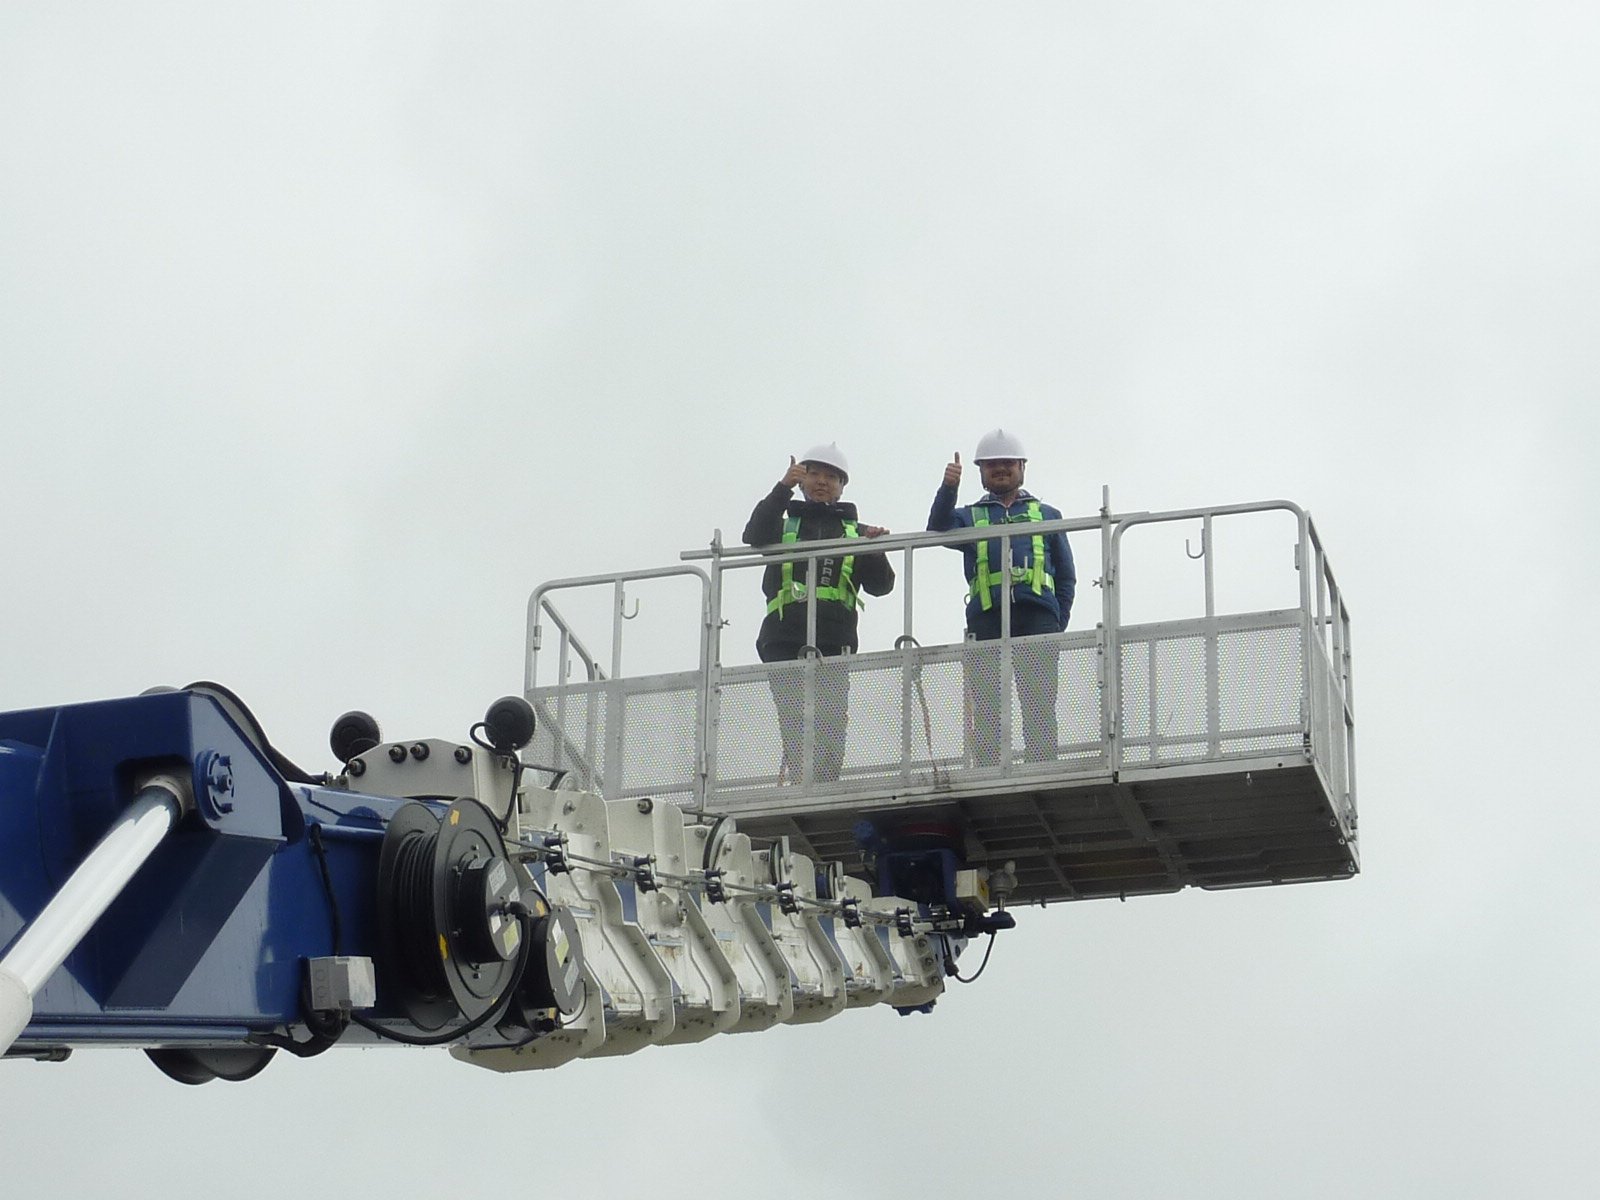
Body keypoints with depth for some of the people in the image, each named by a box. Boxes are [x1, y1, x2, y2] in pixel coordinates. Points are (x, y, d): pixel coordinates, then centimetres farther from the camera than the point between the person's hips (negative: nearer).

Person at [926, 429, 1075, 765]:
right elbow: (938, 530, -1)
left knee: (1040, 711, -7)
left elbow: (1066, 576, 18)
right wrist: (948, 488, -18)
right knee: (986, 714, -3)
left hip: (1037, 621, 0)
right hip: (986, 622, 1)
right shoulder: (969, 517, 23)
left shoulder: (1047, 515, 23)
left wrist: (1058, 622, 3)